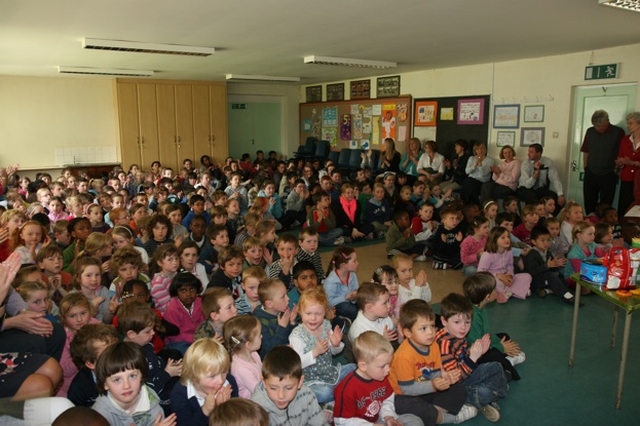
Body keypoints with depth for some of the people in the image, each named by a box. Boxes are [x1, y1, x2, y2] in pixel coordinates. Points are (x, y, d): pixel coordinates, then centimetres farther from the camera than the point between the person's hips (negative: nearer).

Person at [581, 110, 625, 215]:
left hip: (608, 175, -3)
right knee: (589, 205, 8)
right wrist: (586, 167, 6)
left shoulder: (618, 132, -7)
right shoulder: (590, 131, 4)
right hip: (590, 174, 3)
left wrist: (616, 170, -7)